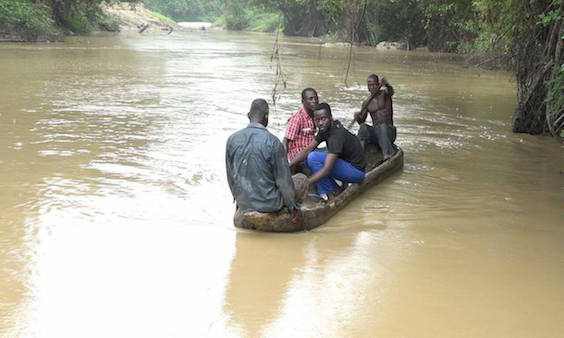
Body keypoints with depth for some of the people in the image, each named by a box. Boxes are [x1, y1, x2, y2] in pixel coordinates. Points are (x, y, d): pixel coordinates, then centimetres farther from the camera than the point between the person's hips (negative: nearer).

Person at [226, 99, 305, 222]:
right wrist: (293, 208, 0)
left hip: (243, 205, 5)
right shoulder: (273, 142, -19)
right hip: (269, 204, -5)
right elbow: (283, 179, -12)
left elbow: (230, 176, 5)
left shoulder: (232, 139, -5)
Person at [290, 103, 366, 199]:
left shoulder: (337, 135, -27)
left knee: (313, 157, -22)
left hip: (356, 171, -9)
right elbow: (307, 151, 3)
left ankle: (331, 192, -9)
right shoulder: (325, 130, 0)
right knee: (308, 156, 2)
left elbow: (327, 169, -34)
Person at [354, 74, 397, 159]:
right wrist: (357, 117, -20)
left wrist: (386, 84, -44)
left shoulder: (384, 94, 3)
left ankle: (388, 154, -53)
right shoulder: (366, 103, 12)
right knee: (363, 127, -26)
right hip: (375, 131, 3)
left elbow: (390, 91, -21)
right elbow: (361, 121, 4)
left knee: (383, 127, -36)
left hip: (388, 130, -3)